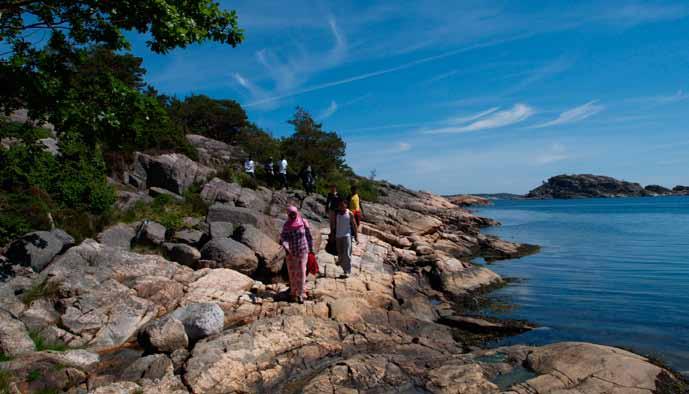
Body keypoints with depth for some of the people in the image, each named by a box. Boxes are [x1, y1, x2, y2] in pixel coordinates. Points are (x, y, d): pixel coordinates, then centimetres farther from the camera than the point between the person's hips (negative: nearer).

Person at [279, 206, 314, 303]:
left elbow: (309, 236, 3)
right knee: (292, 273, 8)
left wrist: (311, 248, 6)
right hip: (291, 252, 2)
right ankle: (293, 293, 22)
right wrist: (285, 246, -29)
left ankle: (300, 294, 2)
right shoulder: (286, 225, -1)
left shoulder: (303, 222, -4)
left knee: (301, 273, -4)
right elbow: (283, 237, -10)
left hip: (303, 251, -1)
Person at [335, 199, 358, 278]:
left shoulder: (350, 214, -5)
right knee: (340, 253, 12)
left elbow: (354, 225, -2)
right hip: (338, 236, 4)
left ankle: (347, 271, -3)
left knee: (347, 254, -8)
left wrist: (356, 236, -3)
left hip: (347, 235, -4)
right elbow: (334, 225, 9)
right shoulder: (336, 214, 4)